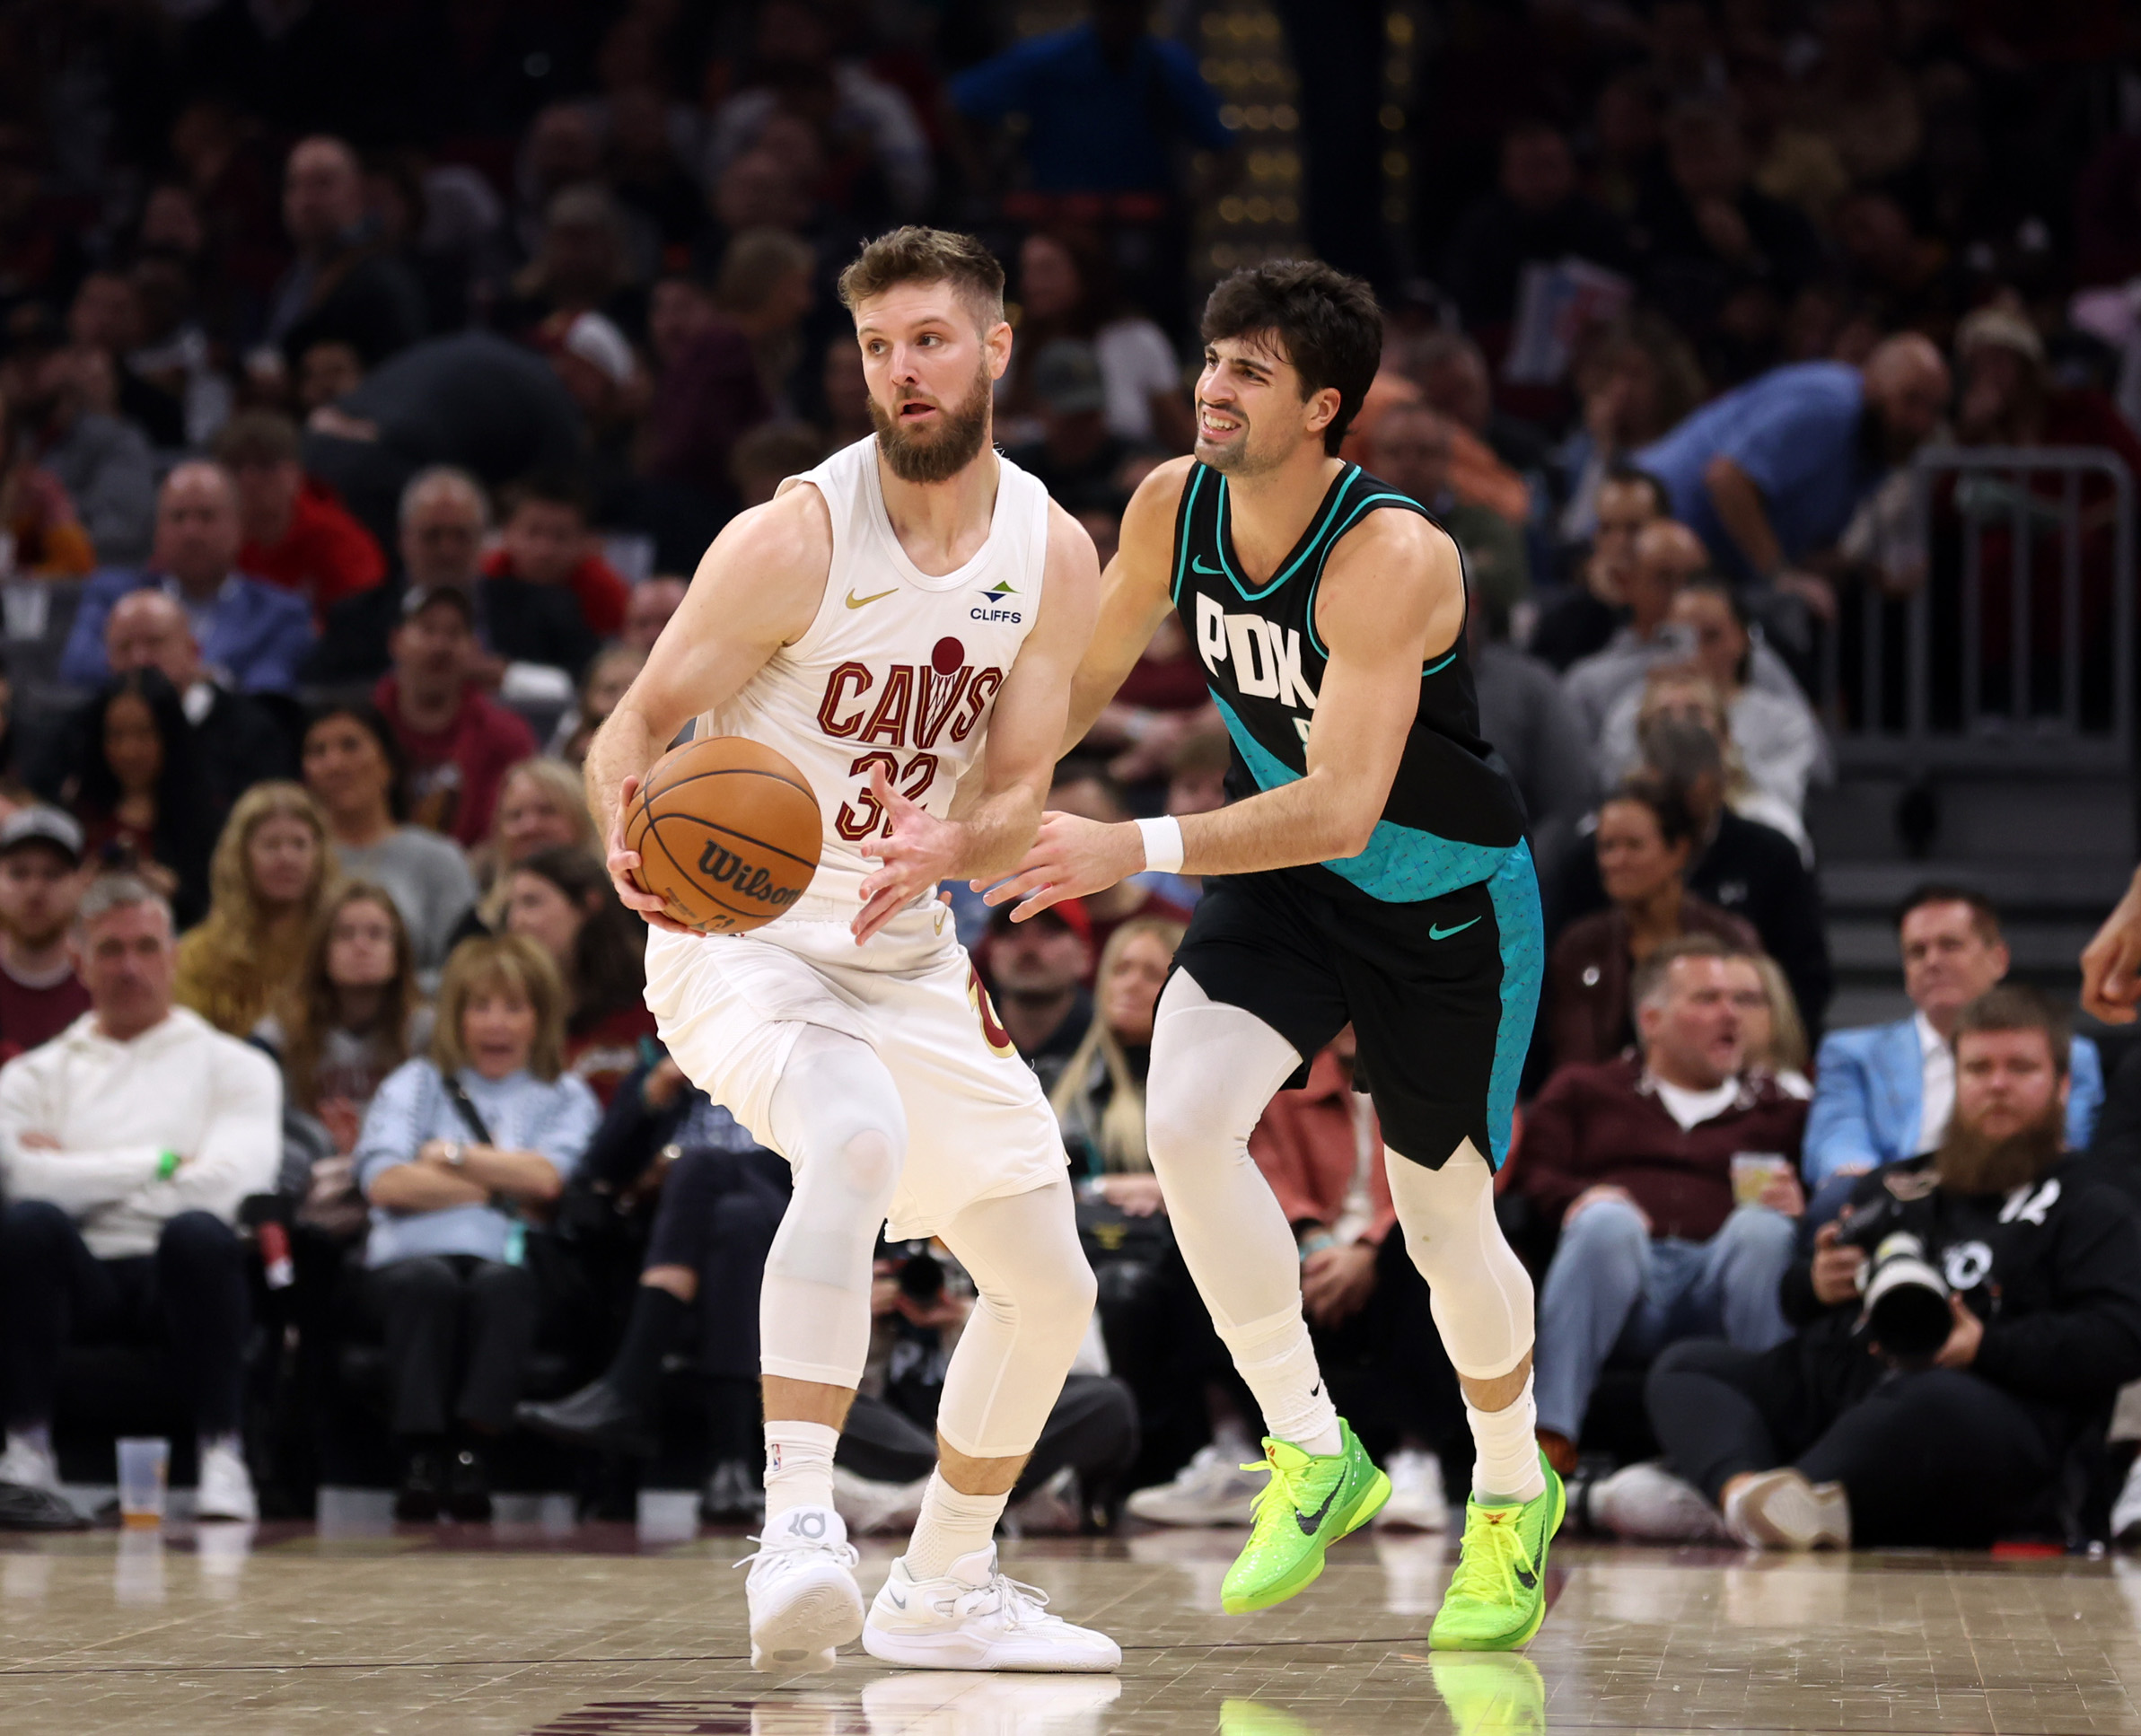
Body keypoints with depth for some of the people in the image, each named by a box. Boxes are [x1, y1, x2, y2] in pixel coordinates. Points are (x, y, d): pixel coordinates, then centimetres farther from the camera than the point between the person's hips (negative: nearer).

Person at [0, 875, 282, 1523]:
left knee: (196, 1231, -36)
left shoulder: (233, 1067, 15)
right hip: (81, 1277, 1)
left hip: (181, 1276, -1)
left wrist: (82, 1173, 1)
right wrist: (159, 1163, -2)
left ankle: (222, 1454, -27)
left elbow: (229, 1185, -4)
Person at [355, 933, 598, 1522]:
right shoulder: (416, 1084, 23)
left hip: (510, 1259, 0)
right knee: (430, 1282, -37)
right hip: (412, 1253, 0)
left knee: (501, 1283, -37)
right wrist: (502, 1190, 4)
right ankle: (421, 1453, -40)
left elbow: (545, 1177, 0)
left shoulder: (567, 1098, 22)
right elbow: (385, 1182, 4)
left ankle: (471, 1448, -40)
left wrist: (454, 1155, 8)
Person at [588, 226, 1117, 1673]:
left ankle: (942, 1589, 29)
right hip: (747, 940, -6)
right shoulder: (795, 537, -16)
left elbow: (1017, 797, -4)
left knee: (1050, 1286, 10)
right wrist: (634, 831, -36)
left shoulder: (1053, 555, -2)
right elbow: (636, 724, -13)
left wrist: (945, 848, -27)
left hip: (911, 956, 6)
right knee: (856, 1136, -37)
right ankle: (798, 1526, -40)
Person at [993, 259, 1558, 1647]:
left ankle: (1515, 1493, 38)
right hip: (1293, 872, 5)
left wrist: (1137, 850, -47)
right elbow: (1088, 682, 4)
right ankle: (1313, 1453, -5)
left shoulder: (1390, 557, -33)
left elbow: (1342, 806, -39)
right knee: (1185, 1117, -21)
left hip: (1451, 905, -5)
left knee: (1446, 1223, 9)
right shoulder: (1174, 504, -14)